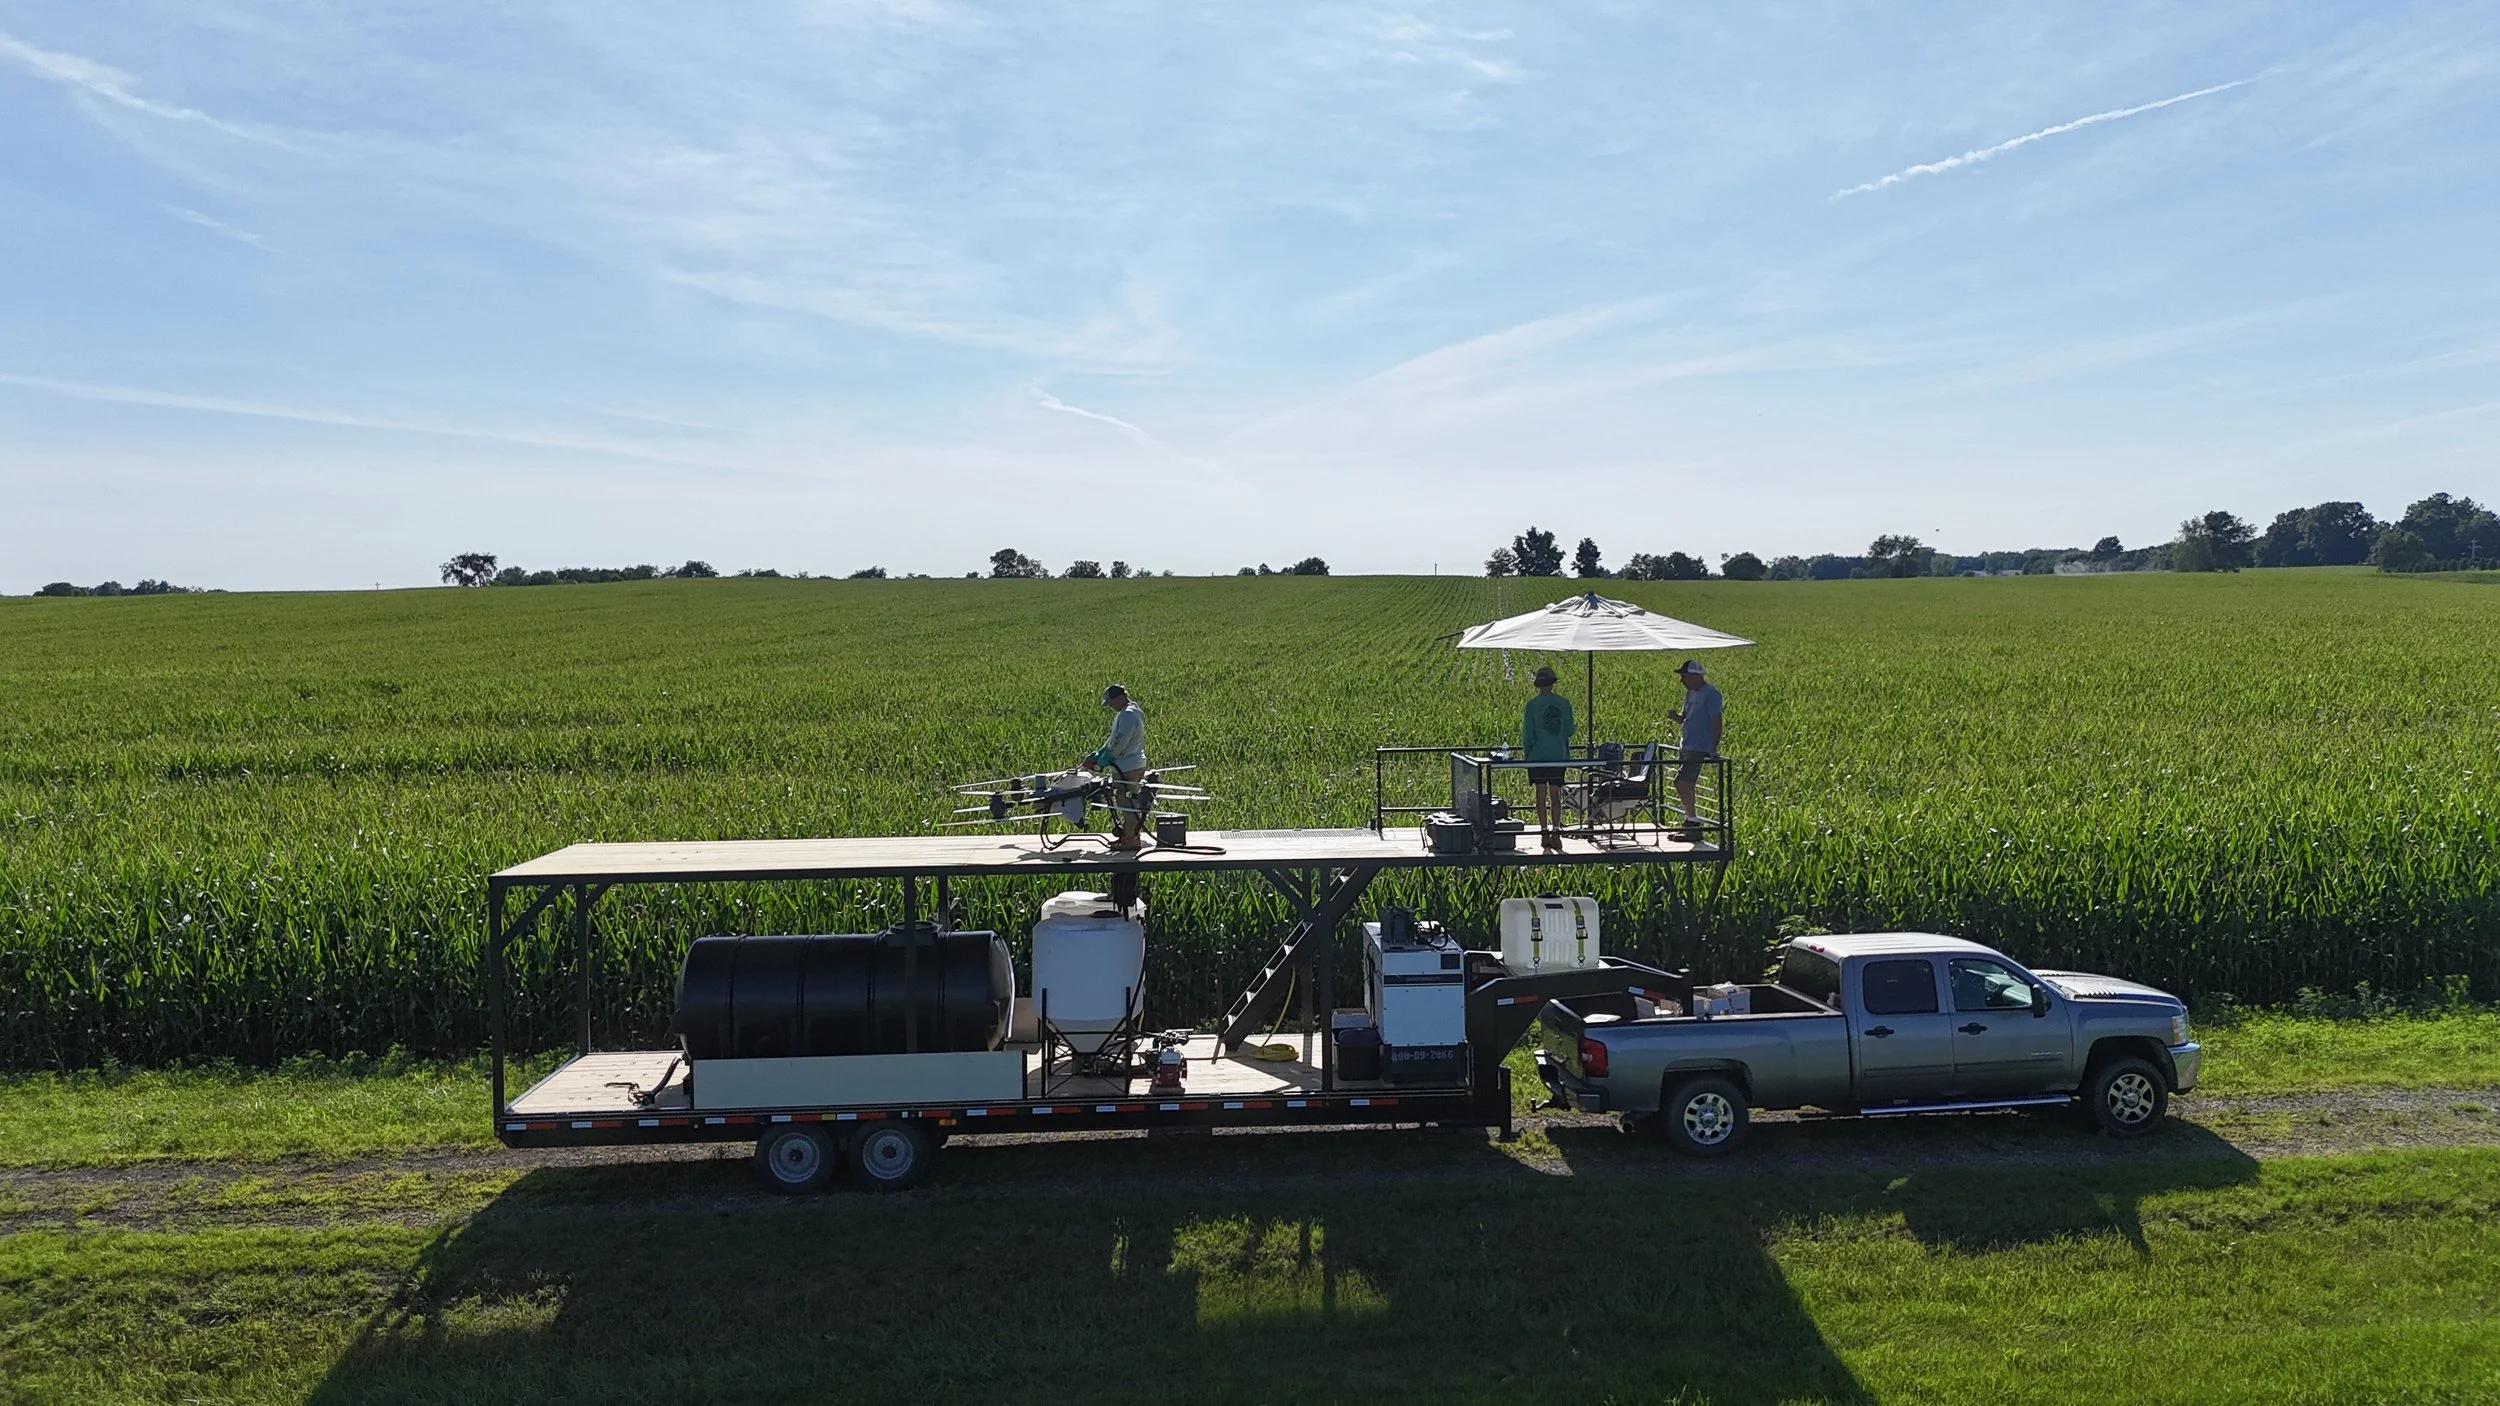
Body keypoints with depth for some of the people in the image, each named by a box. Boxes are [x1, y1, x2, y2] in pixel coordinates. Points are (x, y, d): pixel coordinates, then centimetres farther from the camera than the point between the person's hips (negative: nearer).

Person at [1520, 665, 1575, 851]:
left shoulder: (1533, 705, -8)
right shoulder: (1564, 703, -1)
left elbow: (1527, 733, -6)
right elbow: (1568, 731, 4)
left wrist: (1525, 752, 9)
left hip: (1538, 755, -2)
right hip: (1558, 755, 2)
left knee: (1541, 795, 3)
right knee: (1555, 795, 6)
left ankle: (1545, 833, 2)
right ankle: (1556, 832, -2)